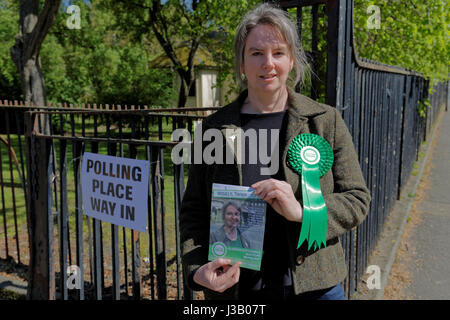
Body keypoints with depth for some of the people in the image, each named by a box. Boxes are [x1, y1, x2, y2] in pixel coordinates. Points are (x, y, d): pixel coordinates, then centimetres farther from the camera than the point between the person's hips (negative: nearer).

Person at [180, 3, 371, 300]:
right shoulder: (214, 128, -1)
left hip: (314, 286, 0)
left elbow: (357, 199, -2)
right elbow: (193, 210, 2)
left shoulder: (327, 121, -3)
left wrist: (303, 211, -20)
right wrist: (196, 270, -13)